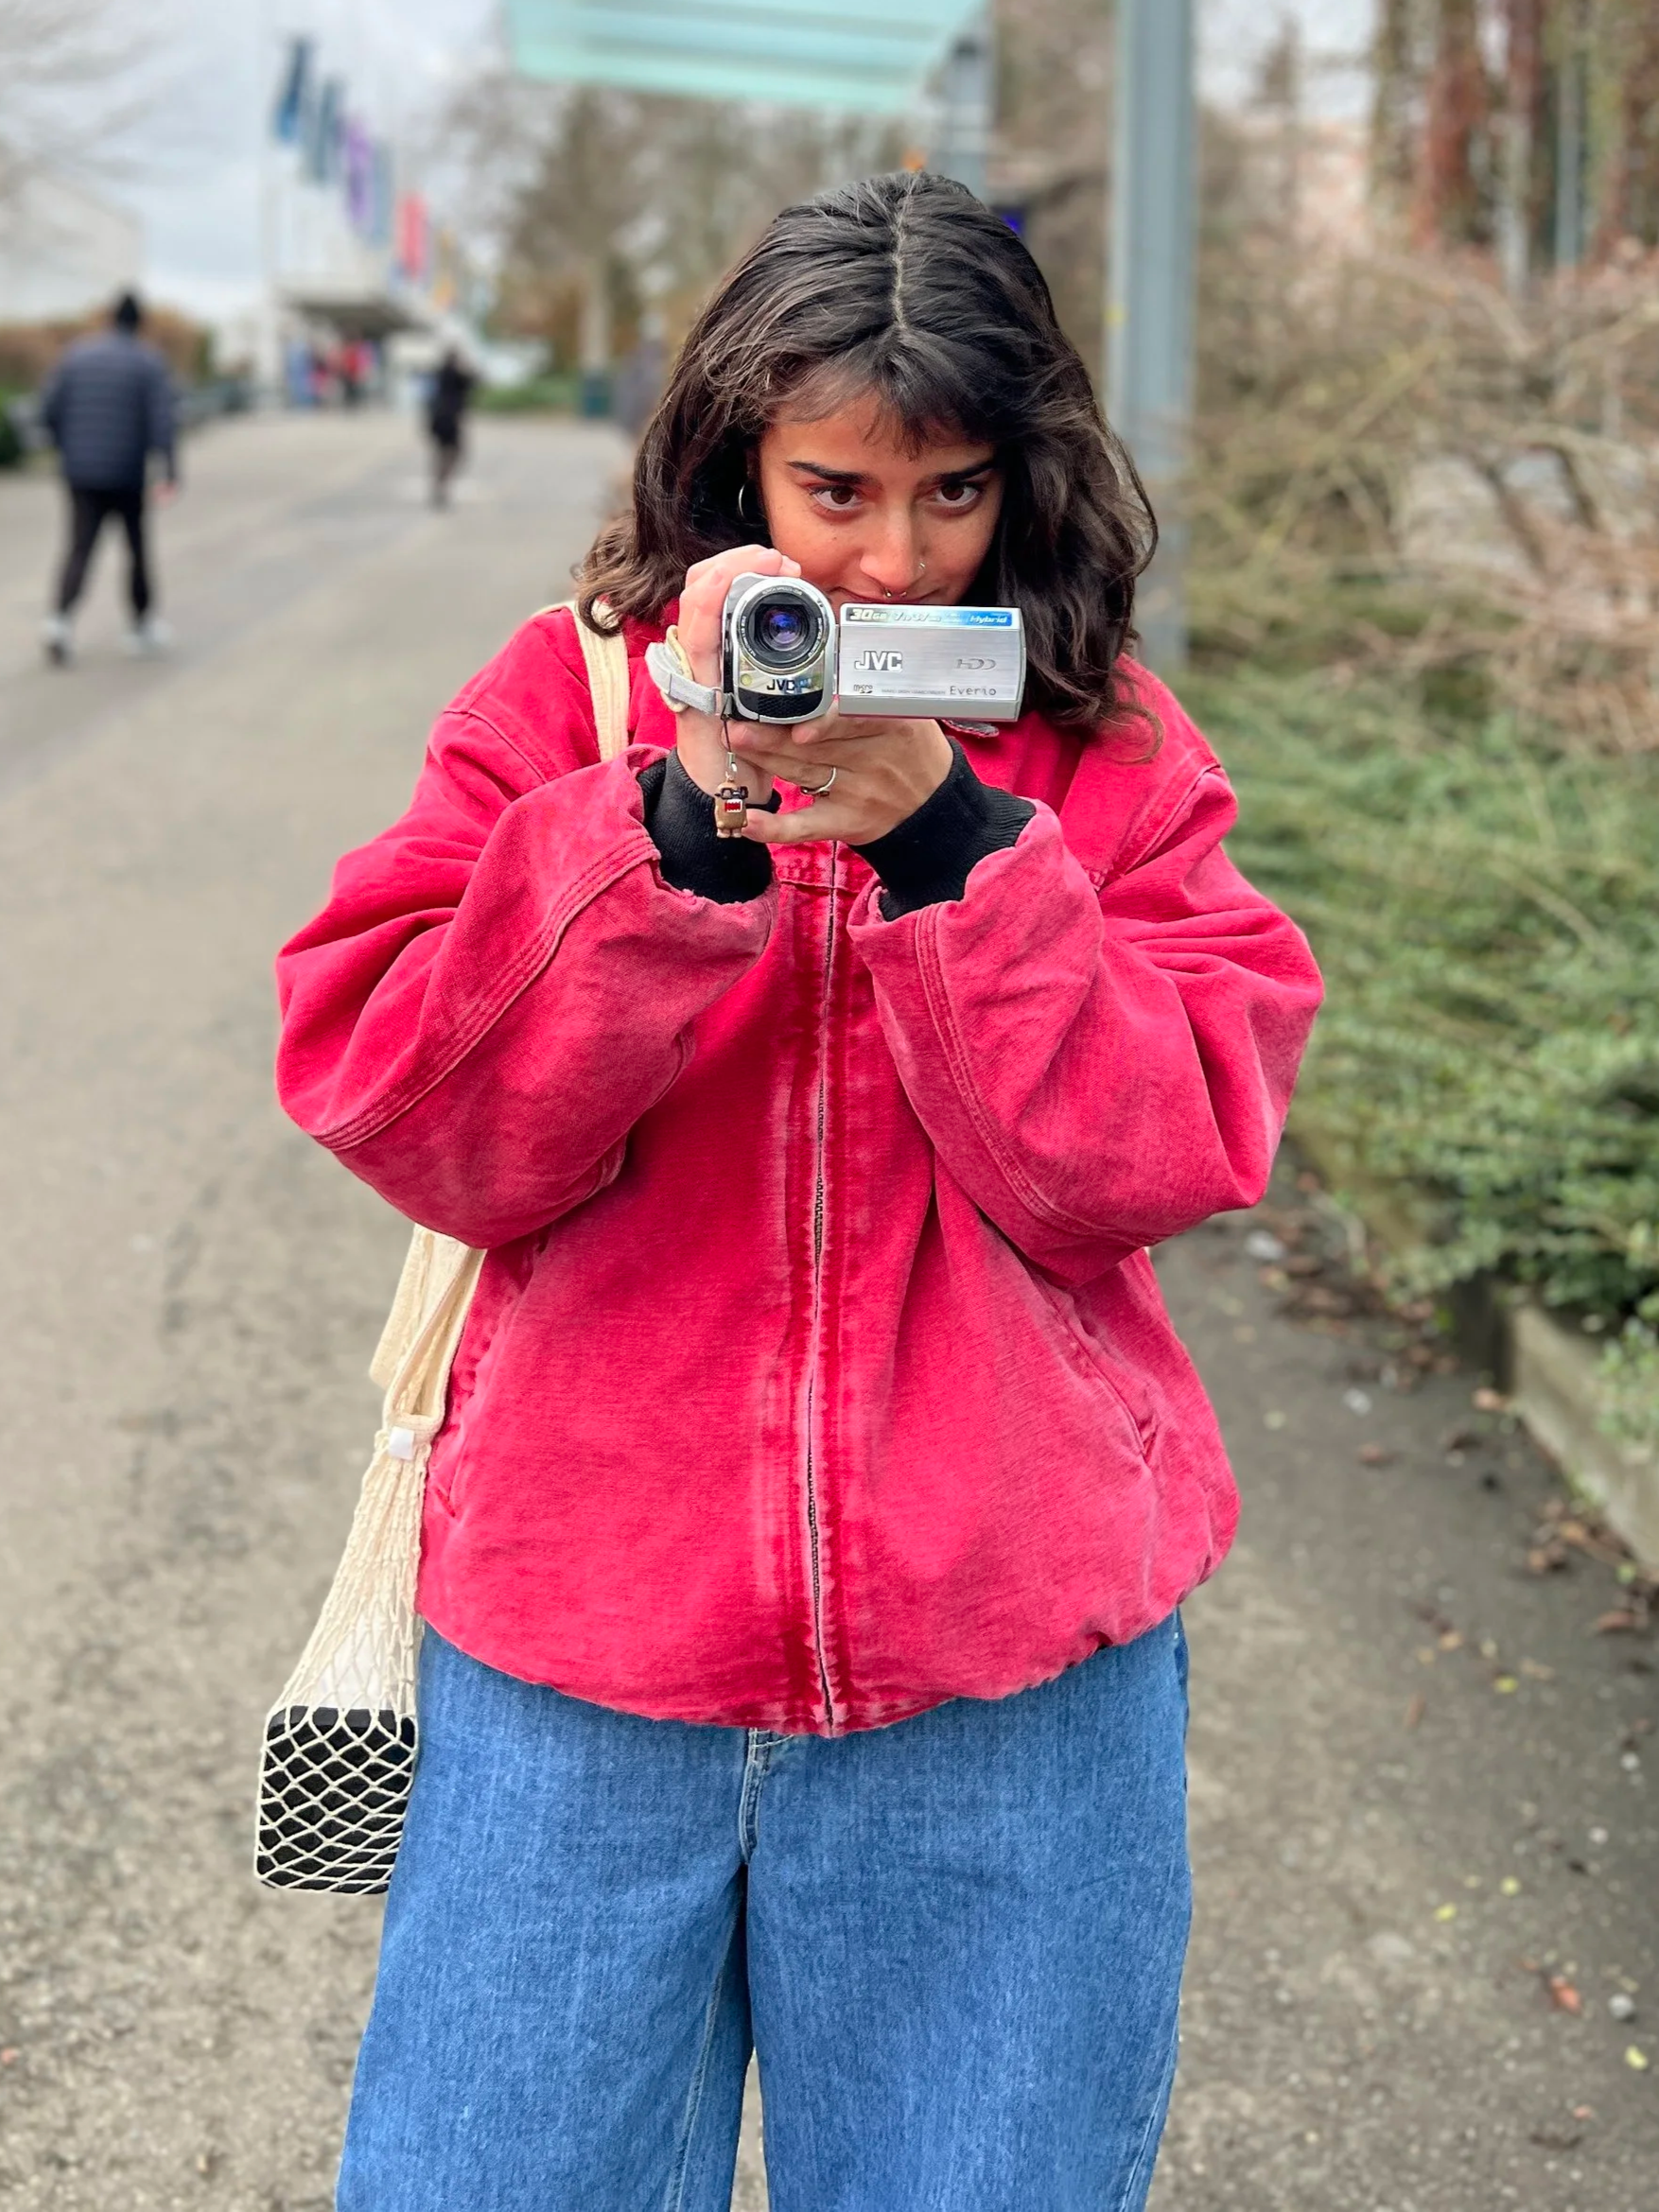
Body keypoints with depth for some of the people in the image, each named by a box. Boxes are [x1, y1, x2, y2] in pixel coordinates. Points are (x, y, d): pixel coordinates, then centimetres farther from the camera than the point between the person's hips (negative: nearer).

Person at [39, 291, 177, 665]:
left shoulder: (77, 355, 5)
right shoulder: (149, 362, -5)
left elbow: (50, 410, 4)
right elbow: (162, 420, -16)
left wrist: (68, 450, 18)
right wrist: (171, 471, -16)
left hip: (81, 474, 2)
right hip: (127, 476, -2)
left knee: (79, 549, 0)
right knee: (138, 546, 15)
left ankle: (61, 618, -24)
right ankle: (144, 626, 25)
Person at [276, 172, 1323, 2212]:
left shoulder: (1113, 760, 4)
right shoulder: (564, 705, 3)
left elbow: (1140, 1162, -8)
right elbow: (426, 1128, -9)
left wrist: (943, 833, -18)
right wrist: (683, 812, -20)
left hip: (1008, 1674, 1)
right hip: (580, 1660, 0)